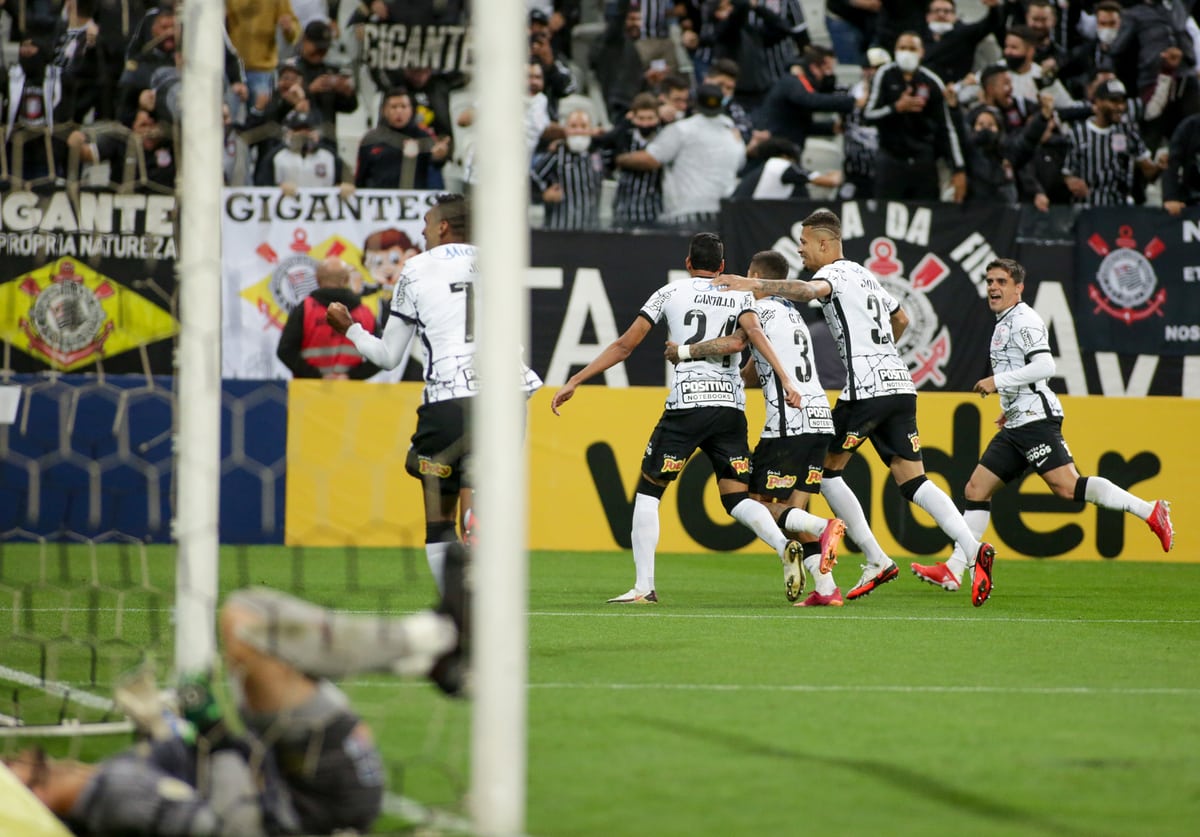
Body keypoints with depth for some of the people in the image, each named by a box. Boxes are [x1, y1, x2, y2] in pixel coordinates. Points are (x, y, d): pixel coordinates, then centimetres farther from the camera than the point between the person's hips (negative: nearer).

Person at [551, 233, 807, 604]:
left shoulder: (670, 293, 11)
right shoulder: (740, 296, 14)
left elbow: (624, 346, 9)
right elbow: (754, 333, -7)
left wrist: (574, 381, 13)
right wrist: (785, 380, -16)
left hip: (686, 403, -3)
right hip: (731, 406, 3)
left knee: (648, 491, 10)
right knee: (736, 499, 8)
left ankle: (644, 586, 1)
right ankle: (785, 547, -20)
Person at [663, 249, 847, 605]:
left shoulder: (762, 309, -1)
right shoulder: (794, 316, 26)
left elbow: (734, 343, -21)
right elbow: (753, 376, 29)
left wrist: (684, 351, -9)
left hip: (789, 422, -8)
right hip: (820, 419, 8)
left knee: (758, 504, -1)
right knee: (793, 509, 9)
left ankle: (824, 527, -23)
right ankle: (825, 588, -4)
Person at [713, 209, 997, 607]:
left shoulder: (836, 272, -3)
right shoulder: (864, 275, 24)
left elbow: (811, 290, -28)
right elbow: (901, 320, 38)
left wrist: (755, 285, -33)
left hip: (866, 387, -8)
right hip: (899, 383, 8)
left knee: (825, 468, 6)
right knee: (913, 481, 4)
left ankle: (877, 560, 3)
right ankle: (973, 548, -16)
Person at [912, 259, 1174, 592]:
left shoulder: (1024, 320, -7)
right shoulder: (1004, 324, 23)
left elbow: (1045, 366, -19)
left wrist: (997, 382, -16)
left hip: (1036, 418, -10)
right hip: (1016, 426, 10)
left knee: (1067, 486, -21)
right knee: (976, 490, 5)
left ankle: (1149, 511, -16)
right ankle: (952, 571, 4)